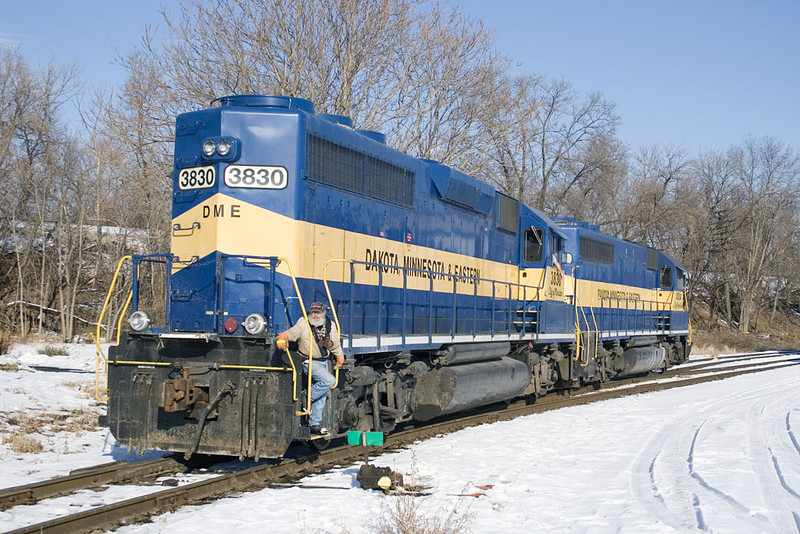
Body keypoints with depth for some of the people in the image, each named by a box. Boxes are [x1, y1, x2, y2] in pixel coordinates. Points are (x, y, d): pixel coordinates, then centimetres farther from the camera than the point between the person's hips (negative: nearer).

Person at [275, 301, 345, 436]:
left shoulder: (330, 326, 4)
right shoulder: (303, 325, -11)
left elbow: (336, 345, 17)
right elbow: (292, 332, -27)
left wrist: (340, 358, 27)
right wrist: (282, 338, -47)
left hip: (323, 362, 7)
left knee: (321, 396, 8)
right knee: (329, 381, -25)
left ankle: (315, 424, 17)